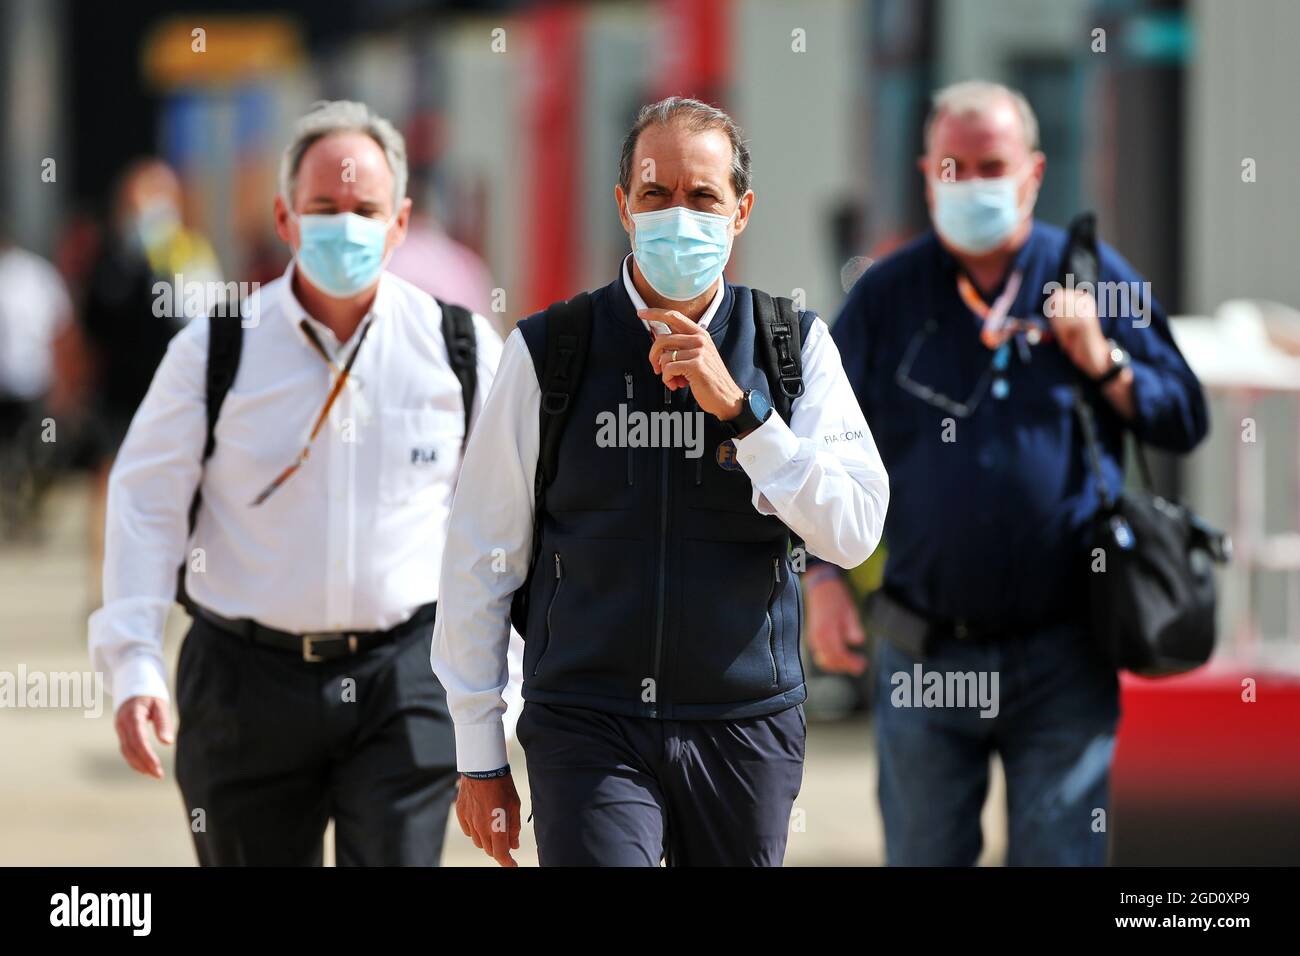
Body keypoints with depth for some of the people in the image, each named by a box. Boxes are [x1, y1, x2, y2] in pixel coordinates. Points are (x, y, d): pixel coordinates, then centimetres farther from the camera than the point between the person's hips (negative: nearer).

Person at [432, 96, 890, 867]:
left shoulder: (797, 348, 4)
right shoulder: (549, 354, 0)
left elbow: (855, 533, -6)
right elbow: (480, 556, 4)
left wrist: (737, 407, -16)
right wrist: (479, 754, 4)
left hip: (746, 728, 2)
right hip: (589, 730, -2)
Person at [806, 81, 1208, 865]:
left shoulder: (1097, 280, 4)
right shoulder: (886, 297, 4)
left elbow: (1185, 421, 5)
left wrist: (1103, 362, -12)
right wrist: (823, 580, -2)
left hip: (1062, 659, -1)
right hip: (923, 654, 1)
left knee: (1062, 855, 0)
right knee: (922, 856, 8)